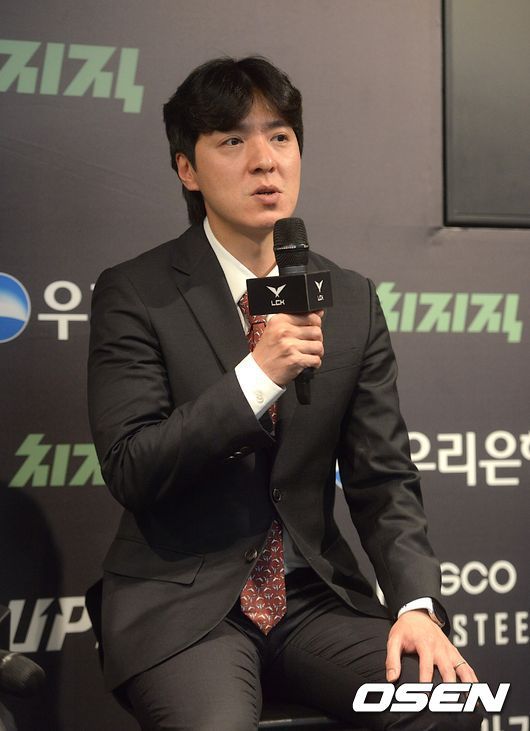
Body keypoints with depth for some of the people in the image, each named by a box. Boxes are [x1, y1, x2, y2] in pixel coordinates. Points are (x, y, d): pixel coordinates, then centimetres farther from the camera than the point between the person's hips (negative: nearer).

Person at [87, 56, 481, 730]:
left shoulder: (354, 302, 6)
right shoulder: (133, 295, -5)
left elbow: (383, 479, 6)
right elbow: (129, 471, -12)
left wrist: (417, 603, -11)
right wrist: (258, 375, -24)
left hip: (315, 597, 4)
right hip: (181, 604, -3)